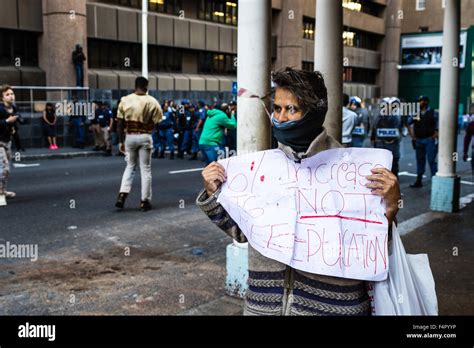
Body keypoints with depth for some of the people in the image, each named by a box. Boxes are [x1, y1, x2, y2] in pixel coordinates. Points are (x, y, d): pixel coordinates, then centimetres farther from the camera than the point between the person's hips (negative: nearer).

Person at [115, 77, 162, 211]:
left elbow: (120, 123, 2)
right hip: (145, 137, -2)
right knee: (145, 169, 7)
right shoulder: (152, 101, -5)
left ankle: (122, 195, 5)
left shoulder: (125, 100, 0)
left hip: (130, 136, 2)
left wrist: (121, 141, 9)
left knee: (130, 166, 18)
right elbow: (158, 123, -7)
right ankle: (145, 201, 10)